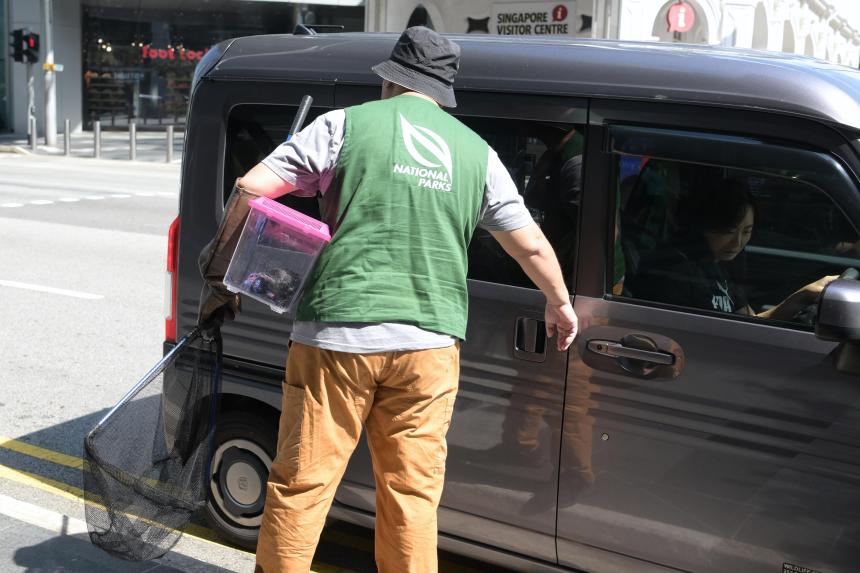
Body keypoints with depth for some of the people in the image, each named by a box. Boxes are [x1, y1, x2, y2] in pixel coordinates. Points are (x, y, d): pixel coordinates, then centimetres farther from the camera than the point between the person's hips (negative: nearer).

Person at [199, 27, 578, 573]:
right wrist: (561, 305, 34)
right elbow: (532, 246, 16)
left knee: (300, 484, 8)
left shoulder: (348, 124, 3)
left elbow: (251, 188, -1)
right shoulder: (477, 152, 12)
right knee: (413, 496, 11)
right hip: (430, 344, 3)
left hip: (339, 332, -2)